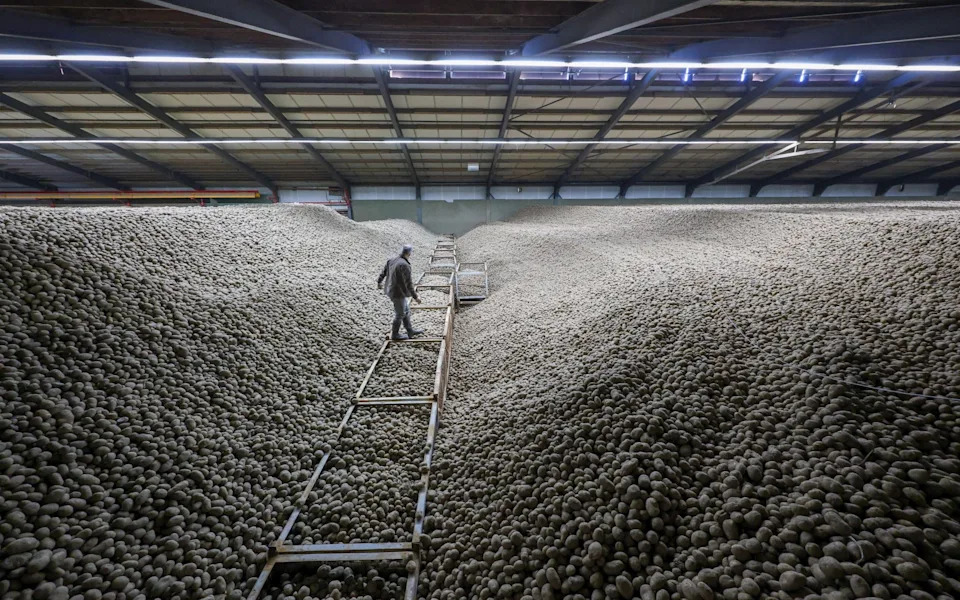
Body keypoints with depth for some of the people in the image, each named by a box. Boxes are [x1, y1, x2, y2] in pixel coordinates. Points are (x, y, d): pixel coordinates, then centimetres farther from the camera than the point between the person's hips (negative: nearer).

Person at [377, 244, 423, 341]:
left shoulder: (392, 260, 1)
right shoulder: (404, 265, -26)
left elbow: (383, 272, 14)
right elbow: (408, 283, -27)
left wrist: (379, 282, 32)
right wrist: (415, 296, -21)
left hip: (391, 290, 9)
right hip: (398, 293, -9)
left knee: (406, 311, 20)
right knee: (400, 314, 10)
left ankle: (410, 331, 32)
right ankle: (395, 334, 27)